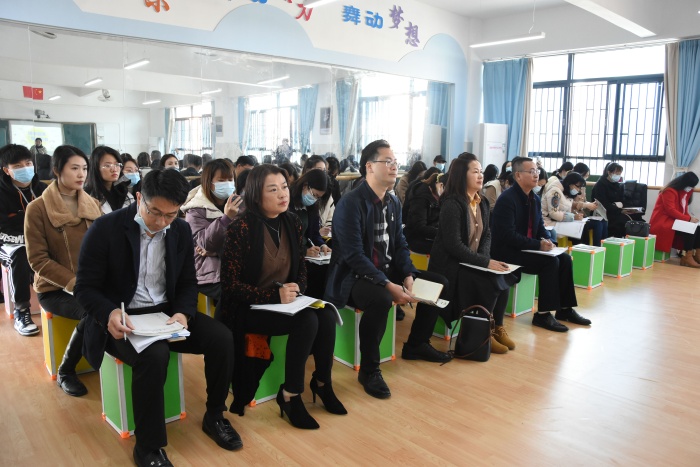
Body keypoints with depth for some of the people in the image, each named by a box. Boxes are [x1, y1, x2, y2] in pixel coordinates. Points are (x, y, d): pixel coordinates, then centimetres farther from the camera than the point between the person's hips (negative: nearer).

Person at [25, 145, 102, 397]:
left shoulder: (92, 204, 8)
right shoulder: (37, 208, -7)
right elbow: (38, 260, -10)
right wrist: (74, 283, -21)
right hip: (55, 289, -4)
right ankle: (65, 372, -6)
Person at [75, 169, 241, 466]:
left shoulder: (182, 231, 1)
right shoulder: (105, 229, -13)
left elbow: (188, 282, 7)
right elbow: (85, 288, -10)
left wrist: (183, 313, -15)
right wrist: (110, 314, -31)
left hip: (166, 311, 5)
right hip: (122, 318, -4)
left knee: (222, 338, -16)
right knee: (154, 354, -35)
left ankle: (214, 416, 8)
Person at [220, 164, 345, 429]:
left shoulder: (292, 223, 1)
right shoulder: (241, 229, -17)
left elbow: (300, 268, 12)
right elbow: (230, 284, -16)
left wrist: (294, 290, -9)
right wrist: (274, 295, -25)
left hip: (283, 301, 6)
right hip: (248, 308, -6)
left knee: (326, 317, -20)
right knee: (307, 322, -28)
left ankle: (322, 382, 4)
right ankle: (289, 396, -10)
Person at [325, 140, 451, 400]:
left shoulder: (393, 202, 8)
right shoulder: (351, 203, -18)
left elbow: (400, 244, 10)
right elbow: (353, 255, -25)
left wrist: (408, 275, -8)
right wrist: (389, 285, -29)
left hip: (387, 271, 9)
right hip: (354, 277, -9)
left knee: (438, 283, 8)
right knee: (380, 299, -39)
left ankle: (416, 344, 25)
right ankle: (369, 369, -16)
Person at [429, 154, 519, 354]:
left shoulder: (482, 204, 9)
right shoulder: (452, 204, -17)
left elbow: (486, 234, 13)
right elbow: (454, 245, -22)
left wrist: (485, 257, -8)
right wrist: (485, 262, -24)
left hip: (472, 261, 8)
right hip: (449, 264, -7)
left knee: (503, 279, -14)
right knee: (490, 284, -24)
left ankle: (496, 327, 4)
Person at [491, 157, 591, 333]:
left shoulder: (535, 199, 10)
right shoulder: (507, 199, -18)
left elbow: (540, 227, 15)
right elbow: (508, 235, -24)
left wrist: (547, 240, -9)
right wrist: (538, 245, -24)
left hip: (528, 248, 9)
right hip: (506, 251, -9)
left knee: (565, 259, -3)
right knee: (550, 262, -23)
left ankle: (565, 309, 8)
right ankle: (543, 314, -15)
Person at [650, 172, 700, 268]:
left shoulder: (685, 192, 14)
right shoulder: (670, 191, -14)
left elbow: (684, 209, 16)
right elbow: (671, 210, -21)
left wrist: (690, 217, -6)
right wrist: (689, 218, -20)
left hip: (676, 221, 9)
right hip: (663, 222, -9)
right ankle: (687, 256, -23)